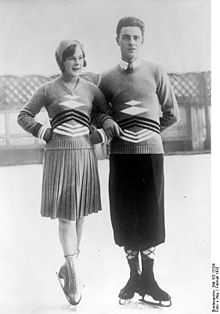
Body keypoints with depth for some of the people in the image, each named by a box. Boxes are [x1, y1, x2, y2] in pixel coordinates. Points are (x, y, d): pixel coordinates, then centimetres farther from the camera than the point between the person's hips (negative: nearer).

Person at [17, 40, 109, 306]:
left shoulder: (91, 89, 8)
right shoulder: (48, 89, 2)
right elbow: (24, 116, 7)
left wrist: (99, 135, 0)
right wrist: (46, 133, -4)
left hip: (85, 154, 3)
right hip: (58, 155, -3)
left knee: (79, 215, 10)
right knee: (65, 216, -5)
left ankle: (68, 268, 28)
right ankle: (74, 275, 5)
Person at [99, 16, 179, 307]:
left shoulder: (156, 73, 4)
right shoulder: (107, 78, 7)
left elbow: (171, 114, 8)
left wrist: (148, 132, 8)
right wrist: (107, 122, -3)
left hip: (150, 151, -1)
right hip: (120, 153, 1)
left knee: (150, 217, 4)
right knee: (125, 218, 6)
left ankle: (149, 279, 19)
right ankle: (134, 276, 23)